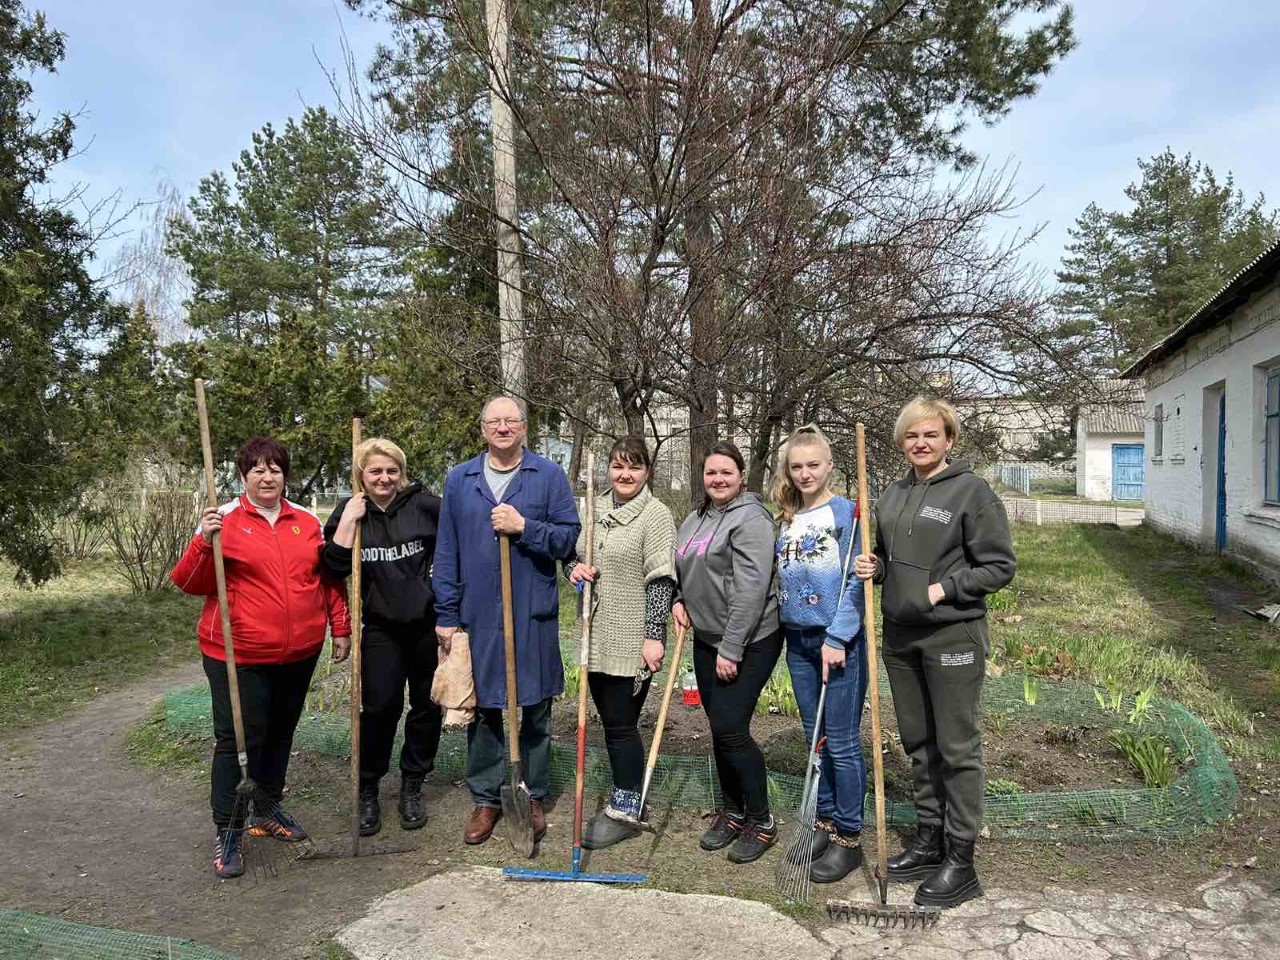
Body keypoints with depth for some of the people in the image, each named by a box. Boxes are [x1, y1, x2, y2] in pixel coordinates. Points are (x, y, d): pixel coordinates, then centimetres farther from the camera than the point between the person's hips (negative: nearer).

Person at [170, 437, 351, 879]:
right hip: (238, 655, -4)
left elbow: (329, 578, 13)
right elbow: (189, 583, -9)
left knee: (280, 732, 17)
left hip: (299, 653, 5)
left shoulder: (307, 522, 7)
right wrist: (204, 541, -25)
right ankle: (227, 834, 12)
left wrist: (341, 628, 10)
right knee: (237, 739, -2)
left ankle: (267, 810, 36)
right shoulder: (224, 520, -6)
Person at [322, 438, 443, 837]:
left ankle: (412, 788, 26)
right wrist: (349, 520, -14)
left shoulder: (423, 504, -5)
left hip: (428, 621, 0)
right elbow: (335, 567, -8)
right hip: (381, 627, 0)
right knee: (379, 707, -4)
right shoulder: (349, 512, 1)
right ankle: (367, 792, 16)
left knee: (427, 705, 8)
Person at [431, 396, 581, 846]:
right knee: (482, 710, 10)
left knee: (535, 711, 9)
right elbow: (446, 552, 6)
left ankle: (534, 797, 24)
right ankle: (486, 798, 23)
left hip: (534, 615, -1)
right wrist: (446, 615, 2)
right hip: (476, 615, 2)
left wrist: (524, 527, -17)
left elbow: (570, 538, -3)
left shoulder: (549, 476, 1)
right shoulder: (458, 479, 7)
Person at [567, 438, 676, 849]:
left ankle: (626, 811, 15)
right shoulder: (597, 508, 10)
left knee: (620, 723, 0)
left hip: (632, 640, -7)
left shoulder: (655, 514, -10)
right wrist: (576, 569, -1)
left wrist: (654, 635, -18)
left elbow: (660, 580, -14)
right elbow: (581, 556, 22)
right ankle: (623, 799, 30)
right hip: (597, 637, 7)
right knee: (611, 720, 15)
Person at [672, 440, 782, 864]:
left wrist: (731, 649, -22)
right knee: (719, 729, 13)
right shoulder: (695, 519, 11)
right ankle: (731, 812, 28)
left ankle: (761, 821, 8)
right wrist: (679, 600, 6)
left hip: (749, 643, -8)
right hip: (707, 640, 8)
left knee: (730, 728, -10)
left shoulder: (749, 519, -15)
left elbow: (750, 590, -22)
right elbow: (682, 570, 26)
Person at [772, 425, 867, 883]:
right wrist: (788, 623, 8)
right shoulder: (787, 520, 12)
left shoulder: (846, 512, -7)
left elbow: (854, 582, -13)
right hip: (797, 639, 6)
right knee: (815, 737, 14)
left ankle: (848, 838, 10)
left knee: (842, 742, -1)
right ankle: (824, 821, 27)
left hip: (839, 640, -6)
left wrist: (837, 638, -18)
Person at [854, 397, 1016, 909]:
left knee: (957, 747, 2)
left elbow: (1000, 564, -9)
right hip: (900, 636, 7)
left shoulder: (971, 489, -8)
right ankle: (929, 839, 31)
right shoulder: (892, 496, 11)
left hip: (952, 636, -7)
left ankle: (960, 860, 13)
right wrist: (875, 568, 1)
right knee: (918, 743, 16)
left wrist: (942, 589, -17)